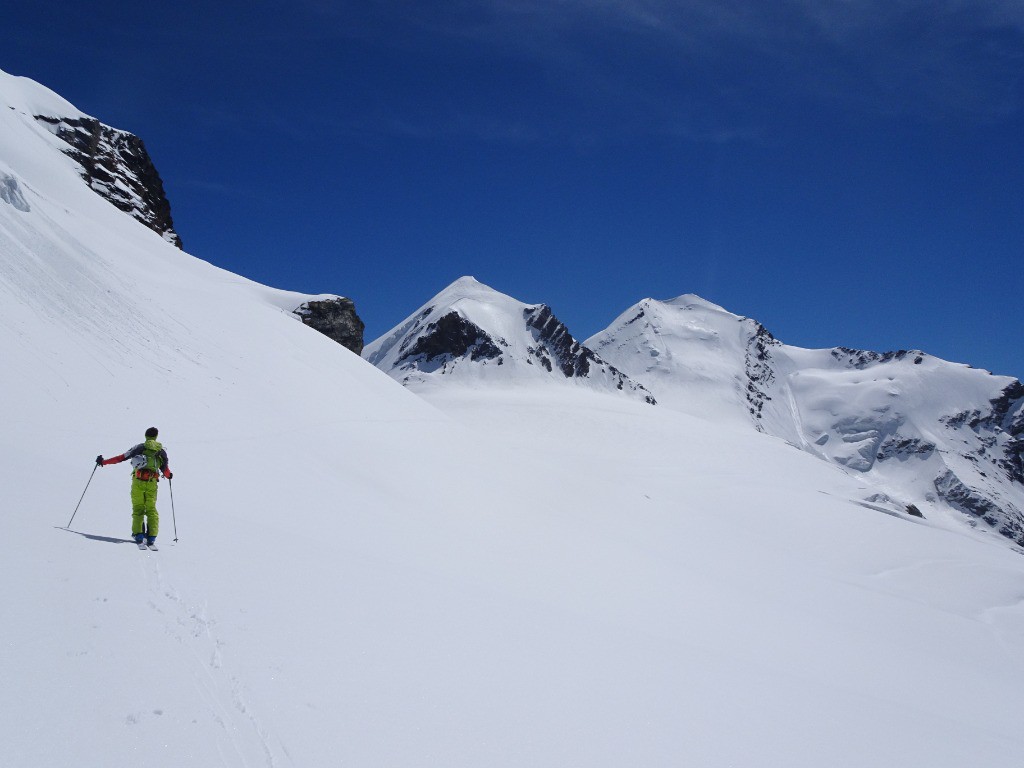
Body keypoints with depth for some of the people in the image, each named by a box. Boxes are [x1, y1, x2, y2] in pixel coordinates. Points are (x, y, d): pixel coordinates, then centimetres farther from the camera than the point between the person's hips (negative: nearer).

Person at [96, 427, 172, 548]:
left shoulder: (140, 447, 8)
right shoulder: (162, 451, 12)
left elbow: (122, 457, 7)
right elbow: (166, 471, 16)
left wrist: (104, 462, 17)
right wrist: (169, 475, 40)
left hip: (138, 481, -1)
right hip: (152, 483, 1)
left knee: (138, 510, 7)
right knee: (151, 510, 9)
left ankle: (138, 536, -5)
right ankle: (151, 539, -1)